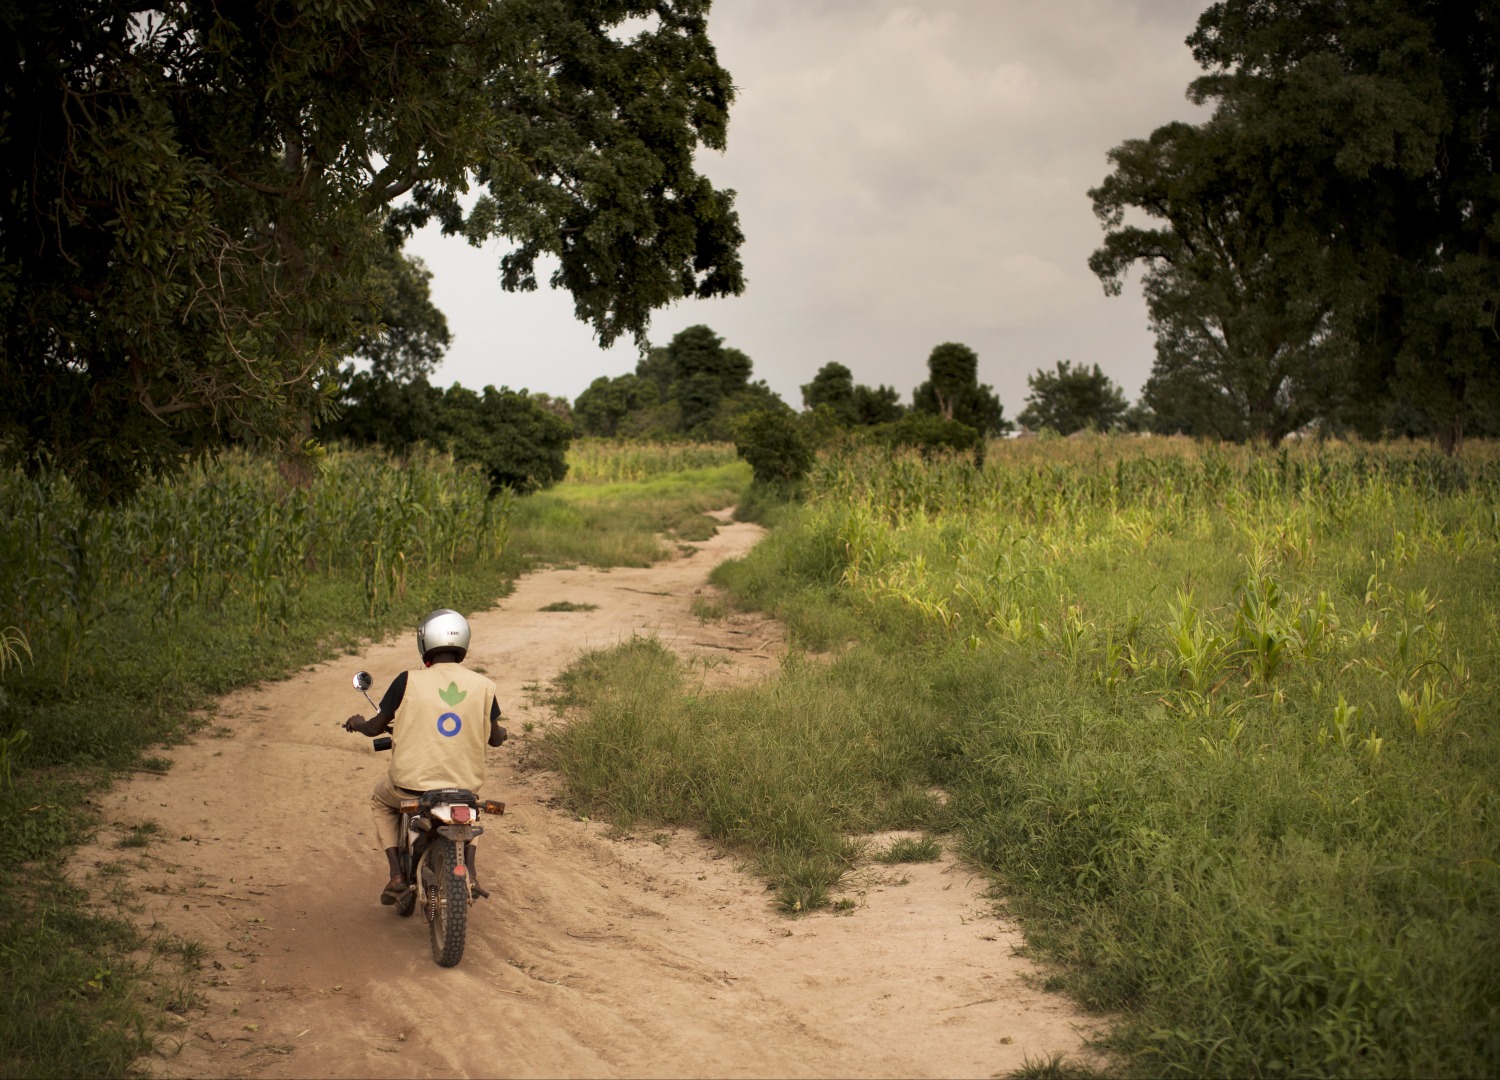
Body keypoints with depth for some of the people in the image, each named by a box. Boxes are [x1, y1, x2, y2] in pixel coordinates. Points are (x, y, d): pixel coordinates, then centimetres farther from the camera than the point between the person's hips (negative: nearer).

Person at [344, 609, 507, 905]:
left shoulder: (409, 680, -8)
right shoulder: (482, 685, -2)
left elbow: (376, 727, 2)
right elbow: (495, 738, 10)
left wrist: (357, 723, 26)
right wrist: (502, 732, 35)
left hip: (413, 784, -2)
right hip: (465, 784, 2)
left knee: (381, 799, 33)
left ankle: (397, 874, 18)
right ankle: (469, 872, 20)